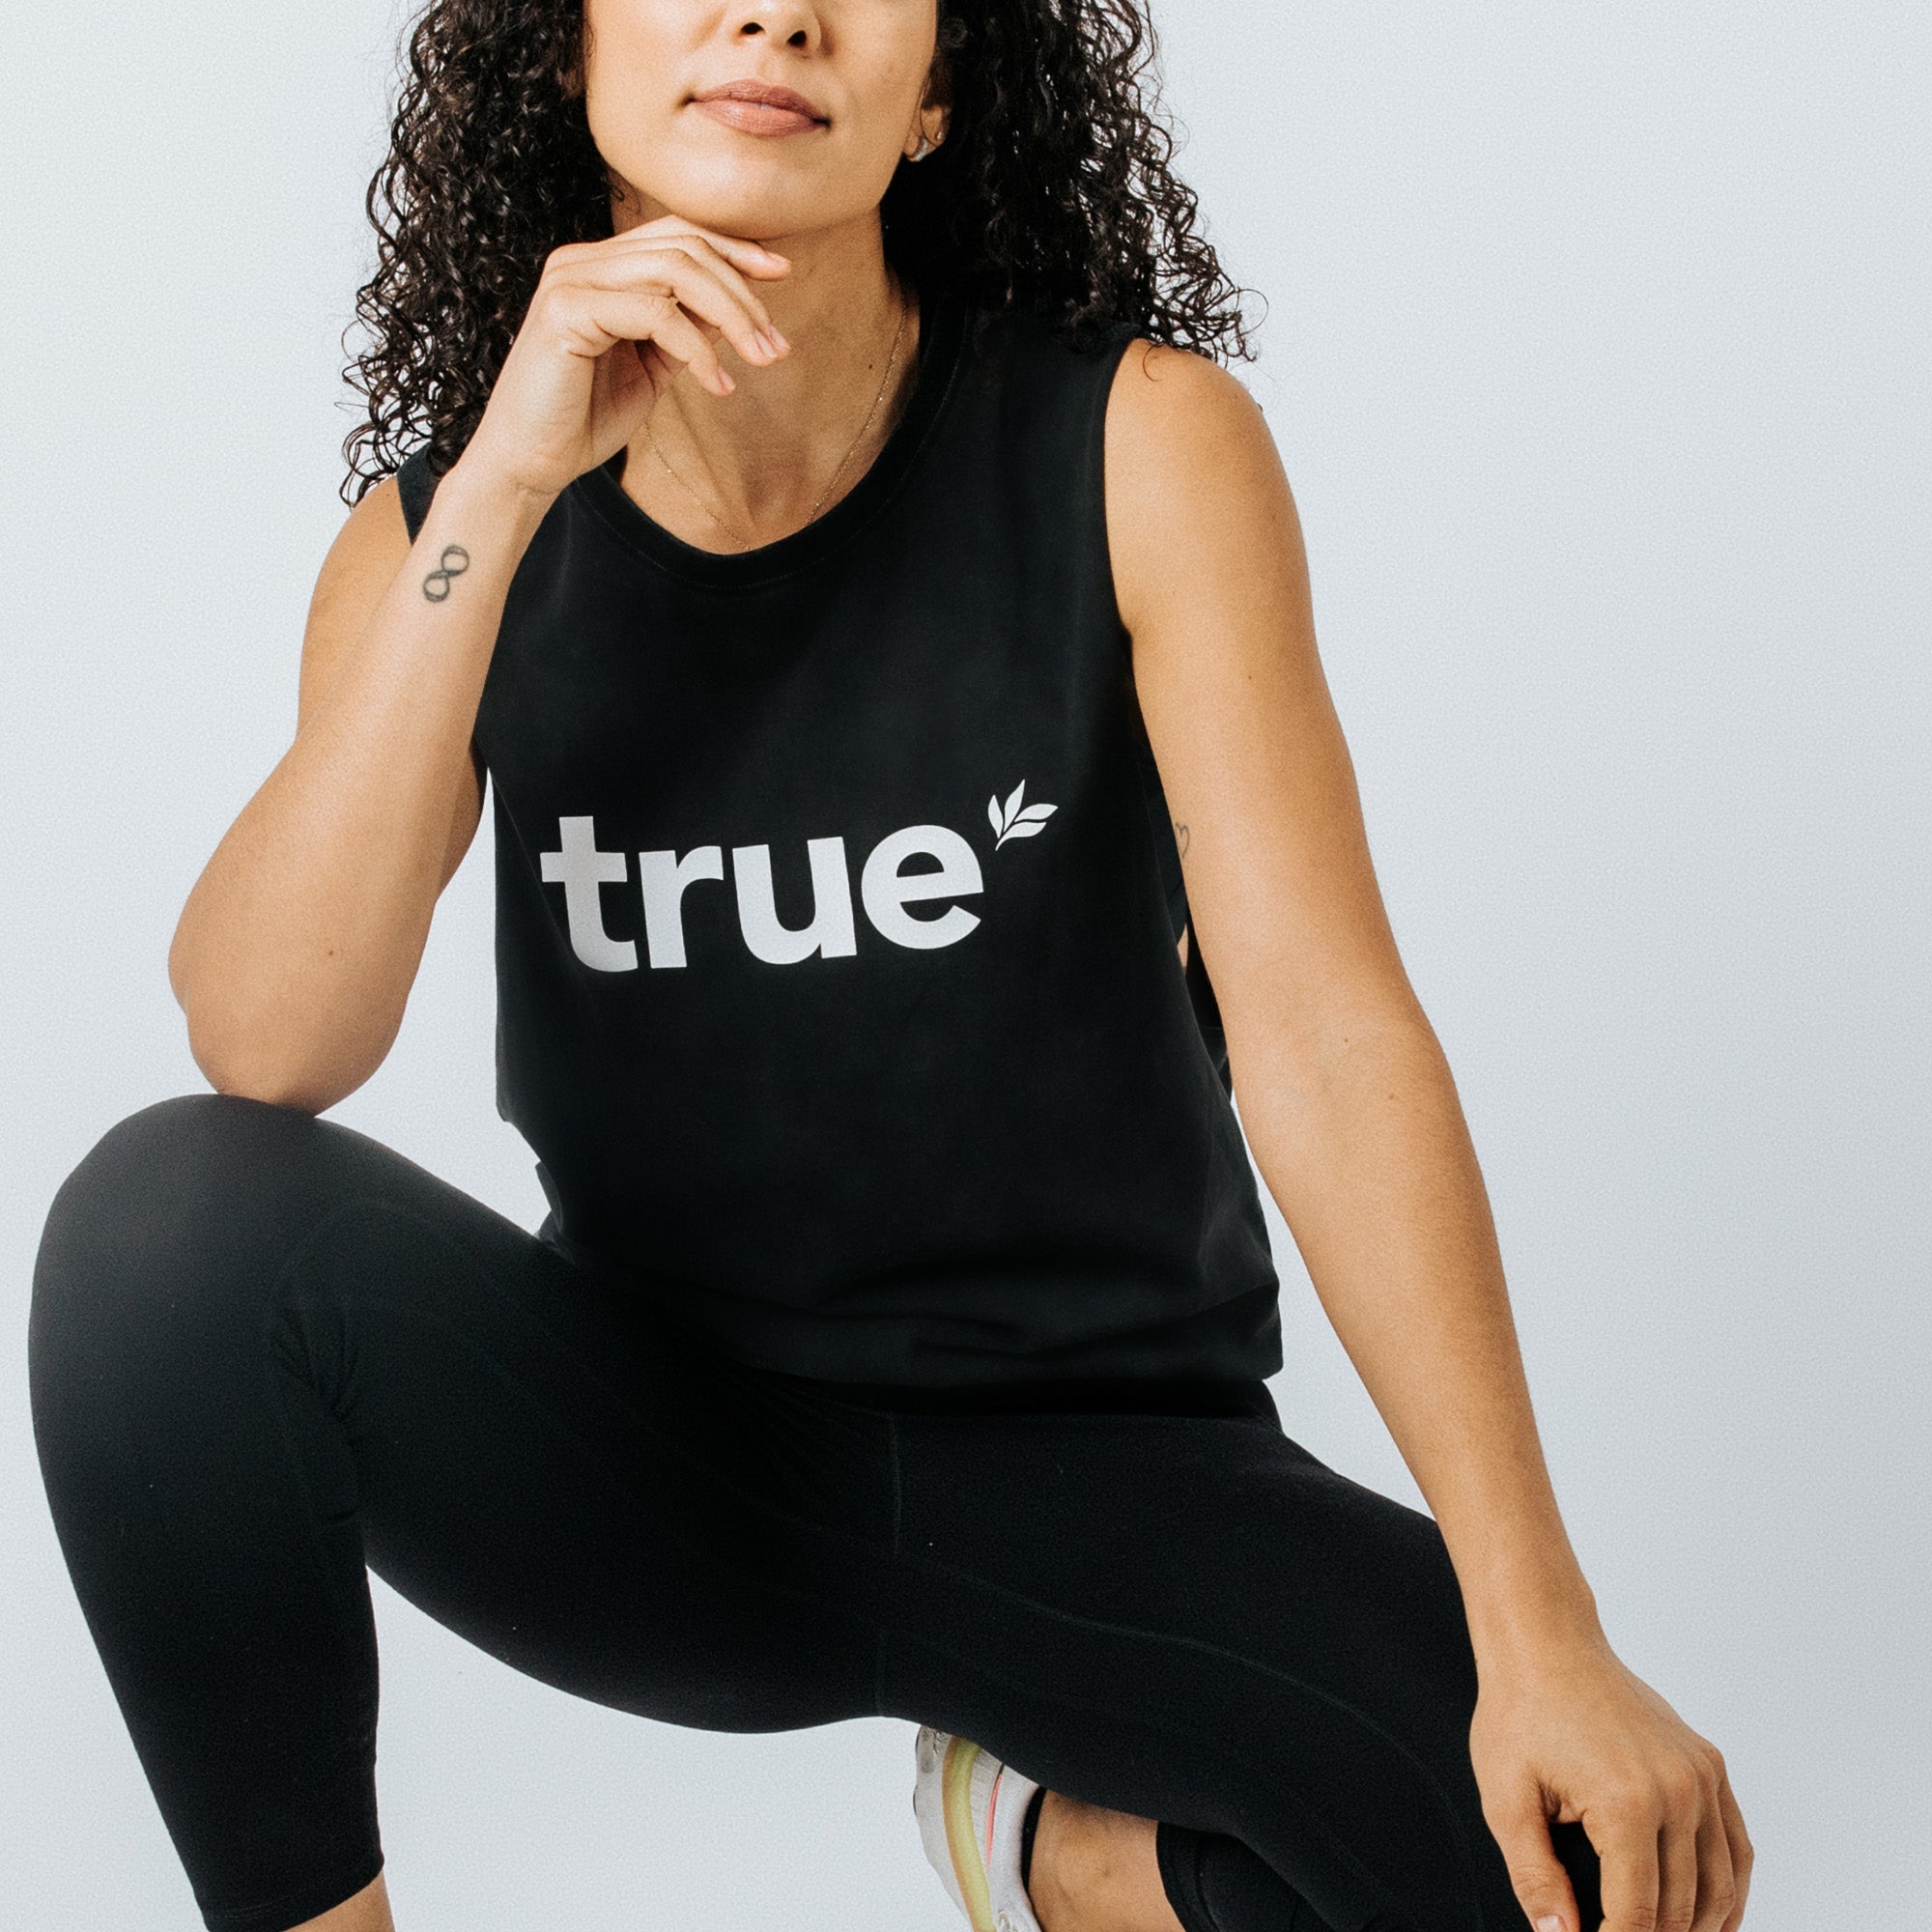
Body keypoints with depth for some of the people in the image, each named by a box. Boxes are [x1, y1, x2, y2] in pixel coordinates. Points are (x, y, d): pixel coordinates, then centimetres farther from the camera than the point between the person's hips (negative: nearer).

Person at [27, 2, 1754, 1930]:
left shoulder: (1140, 447, -9)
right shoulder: (448, 528, -3)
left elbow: (1326, 1029, -16)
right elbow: (261, 1047, -18)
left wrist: (1544, 1639, -24)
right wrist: (502, 491, -24)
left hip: (1095, 1471, -1)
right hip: (646, 1450, 1)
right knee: (171, 1210, -27)